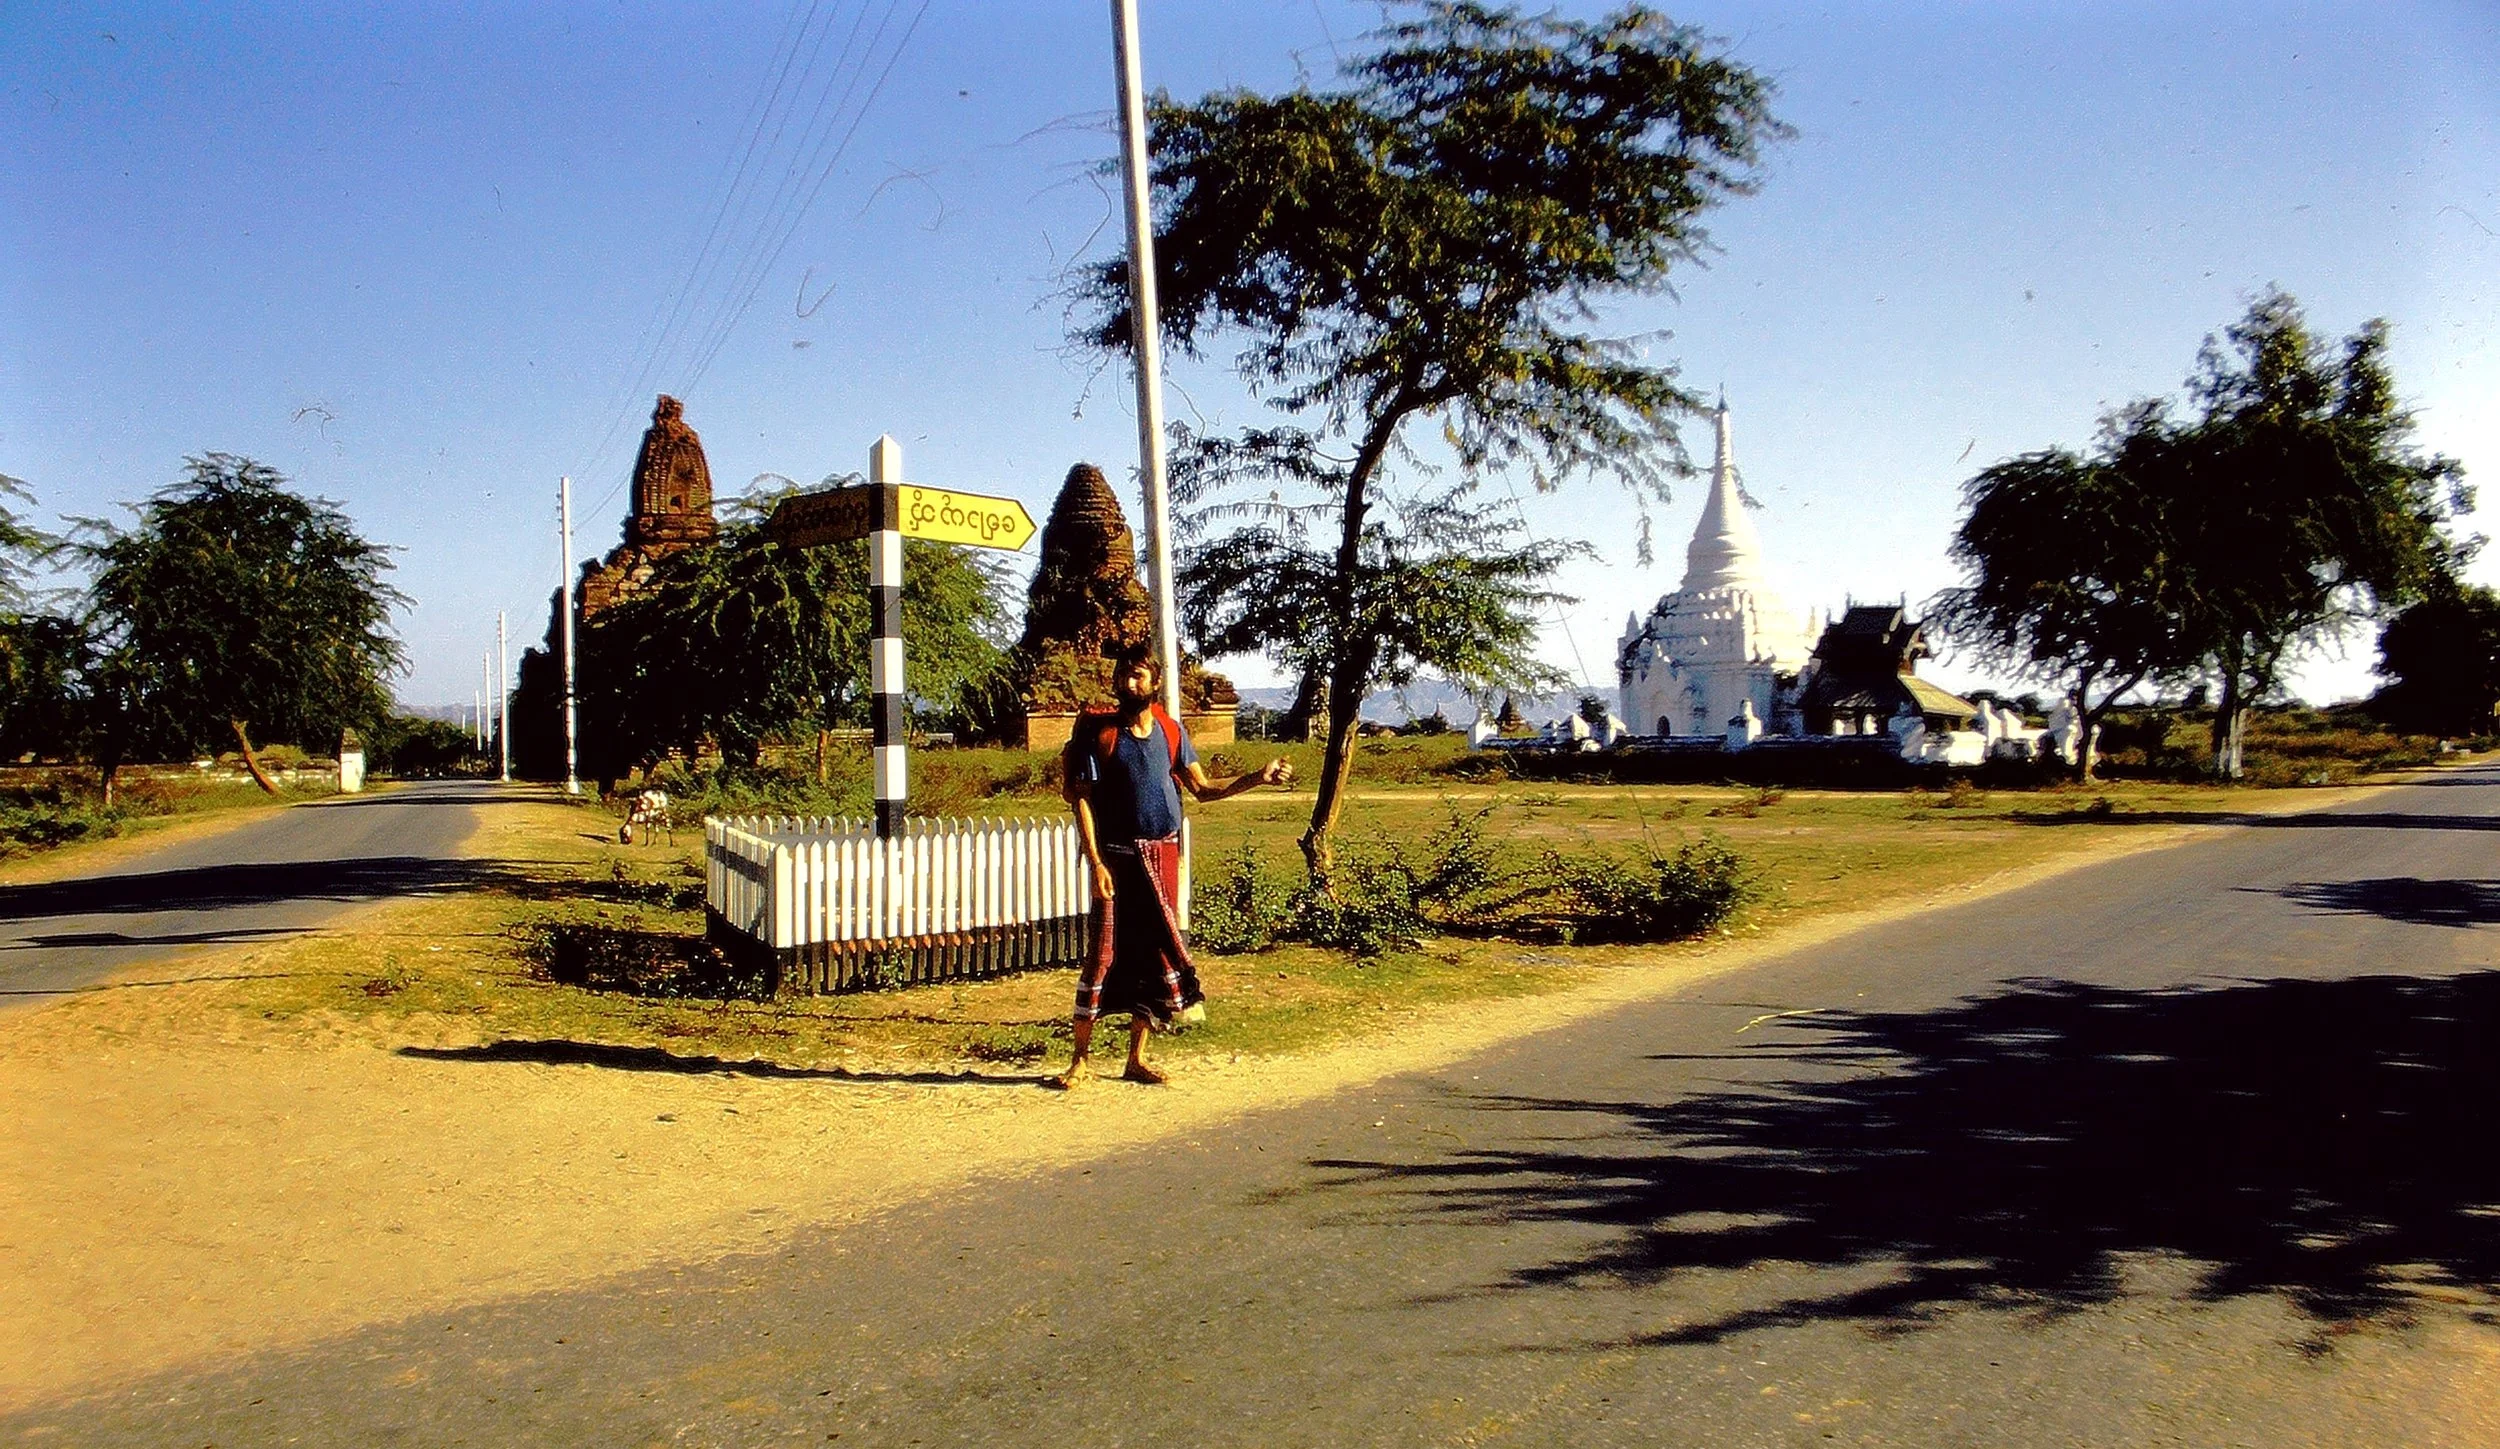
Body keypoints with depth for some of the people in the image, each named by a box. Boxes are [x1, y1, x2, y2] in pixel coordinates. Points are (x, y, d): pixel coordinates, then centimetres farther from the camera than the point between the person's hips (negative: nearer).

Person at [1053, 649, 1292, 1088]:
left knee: (1156, 954, 6)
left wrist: (1259, 777, -2)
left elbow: (1203, 787, 10)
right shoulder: (1100, 734, -4)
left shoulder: (1171, 731, 7)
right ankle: (1080, 1059, 4)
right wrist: (1096, 863, -15)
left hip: (1163, 856, 4)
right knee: (1105, 953, -6)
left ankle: (1137, 1058, 17)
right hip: (1118, 858, -4)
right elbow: (1081, 800, -7)